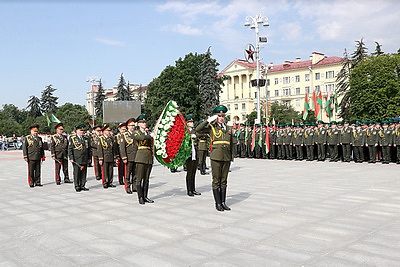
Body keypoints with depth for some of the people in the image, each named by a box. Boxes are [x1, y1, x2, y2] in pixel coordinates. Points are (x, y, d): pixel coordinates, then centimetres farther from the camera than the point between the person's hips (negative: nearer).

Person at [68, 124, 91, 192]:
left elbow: (89, 149, 17)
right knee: (76, 173, -1)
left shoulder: (86, 139, 13)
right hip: (76, 160, -4)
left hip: (85, 160, 4)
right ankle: (77, 186, 8)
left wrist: (89, 158, 12)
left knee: (84, 173, 6)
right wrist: (71, 158, -9)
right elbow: (70, 149, -2)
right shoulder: (72, 138, 1)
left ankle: (82, 186, 15)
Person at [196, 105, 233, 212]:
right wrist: (209, 120, -13)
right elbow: (197, 129, -12)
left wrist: (231, 158, 12)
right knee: (216, 181, 1)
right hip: (216, 157, -4)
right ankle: (218, 204, 10)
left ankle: (223, 202, 18)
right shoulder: (212, 127, 1)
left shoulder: (228, 128, 13)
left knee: (224, 181, 10)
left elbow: (231, 144, 16)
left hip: (226, 157, 4)